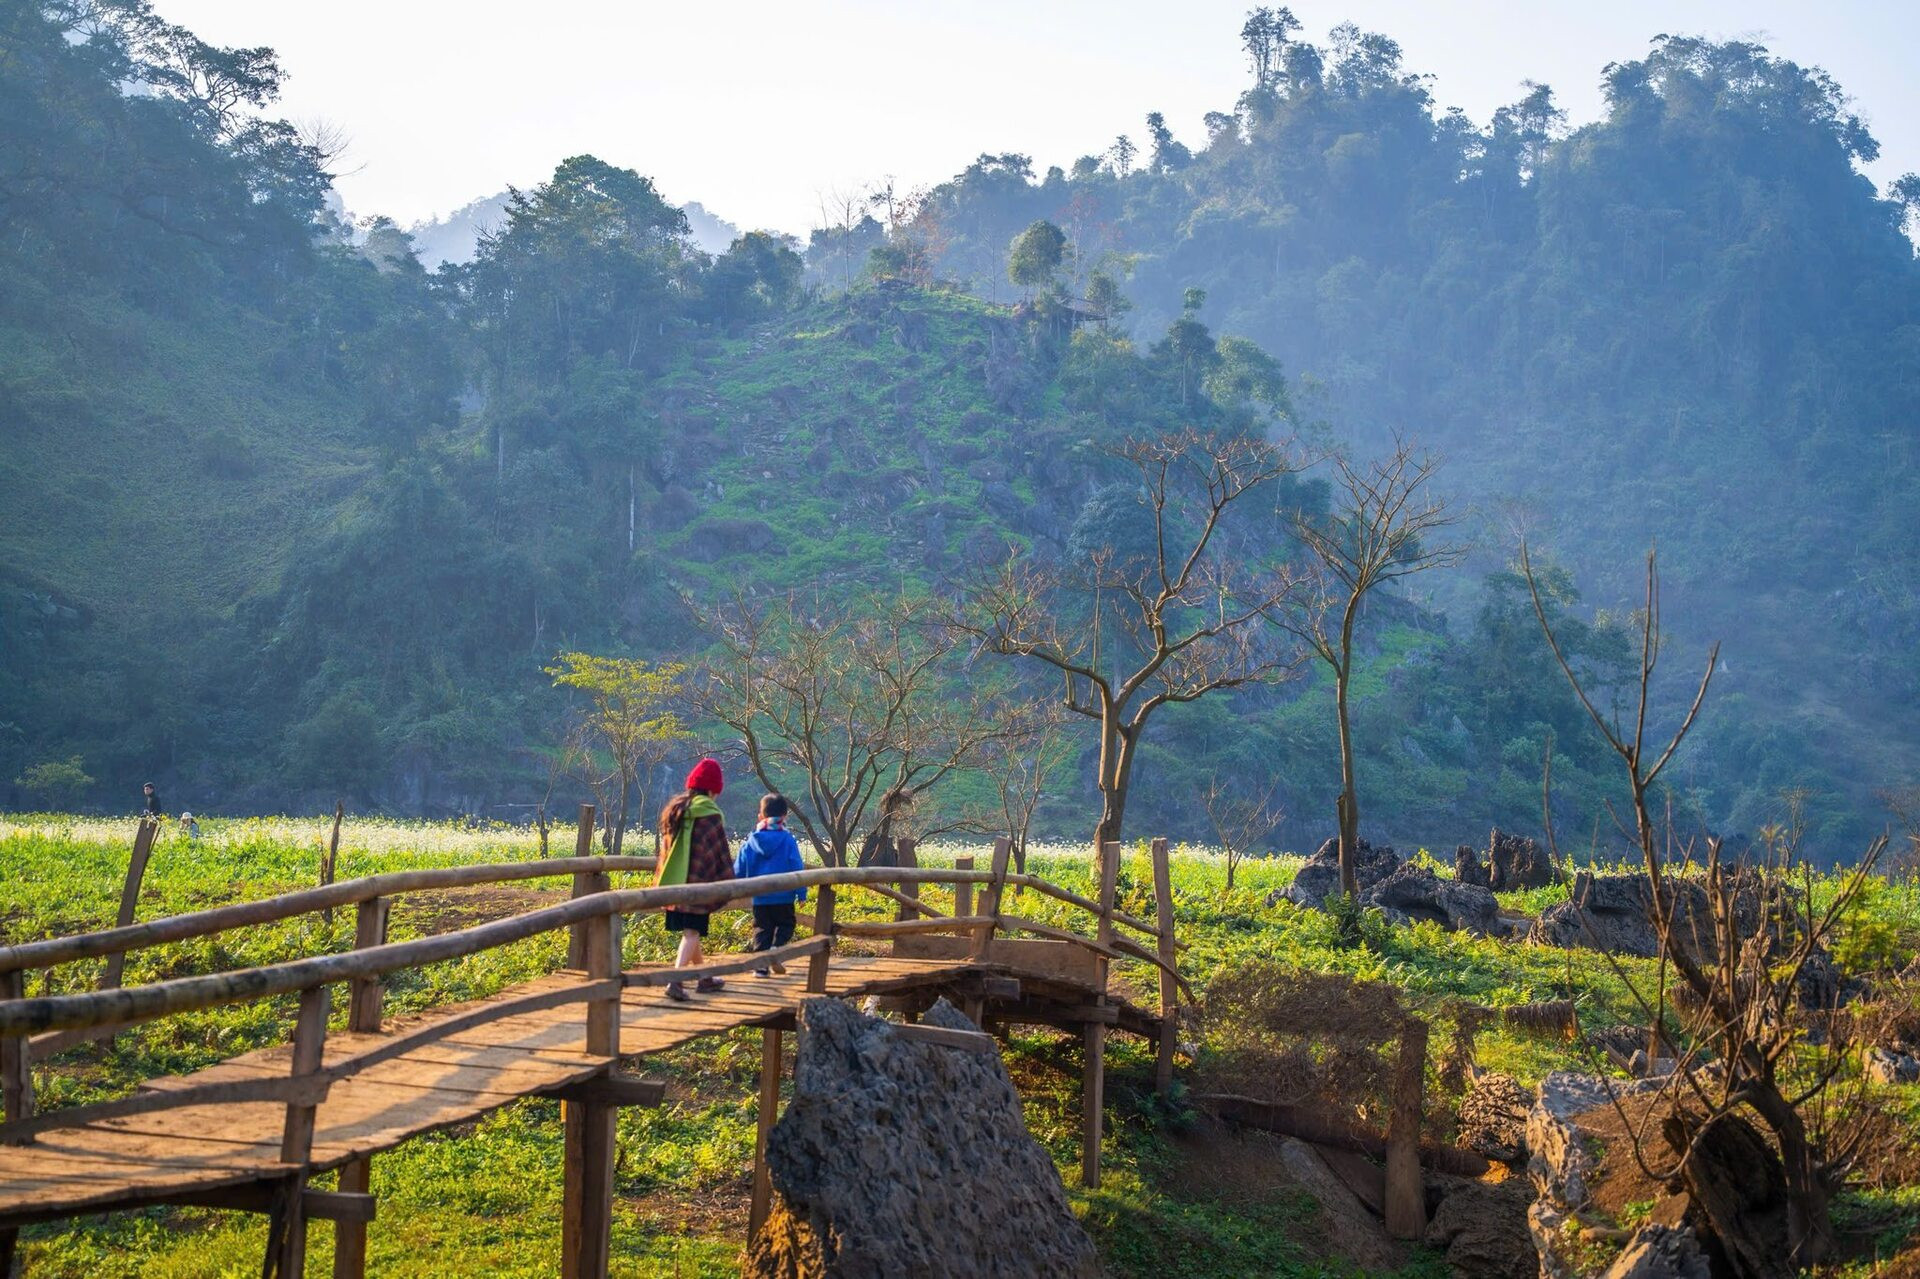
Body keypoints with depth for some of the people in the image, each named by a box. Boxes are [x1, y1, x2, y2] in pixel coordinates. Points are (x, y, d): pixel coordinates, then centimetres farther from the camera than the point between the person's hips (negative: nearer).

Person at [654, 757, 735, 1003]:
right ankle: (676, 980, -21)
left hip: (673, 881, 7)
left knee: (689, 930, 18)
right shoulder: (710, 815, -10)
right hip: (699, 882, -7)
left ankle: (703, 978, 32)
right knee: (692, 932, -5)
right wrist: (728, 885, 1)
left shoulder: (673, 809, 10)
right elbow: (722, 853, -7)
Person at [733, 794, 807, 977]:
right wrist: (801, 893, -1)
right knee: (785, 925, 12)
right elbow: (797, 869, -7)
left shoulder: (751, 842, 1)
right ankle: (777, 948, -15)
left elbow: (739, 869, 7)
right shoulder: (788, 841, -7)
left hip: (759, 898, 2)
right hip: (783, 897, -2)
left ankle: (760, 965, 5)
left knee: (762, 929, 10)